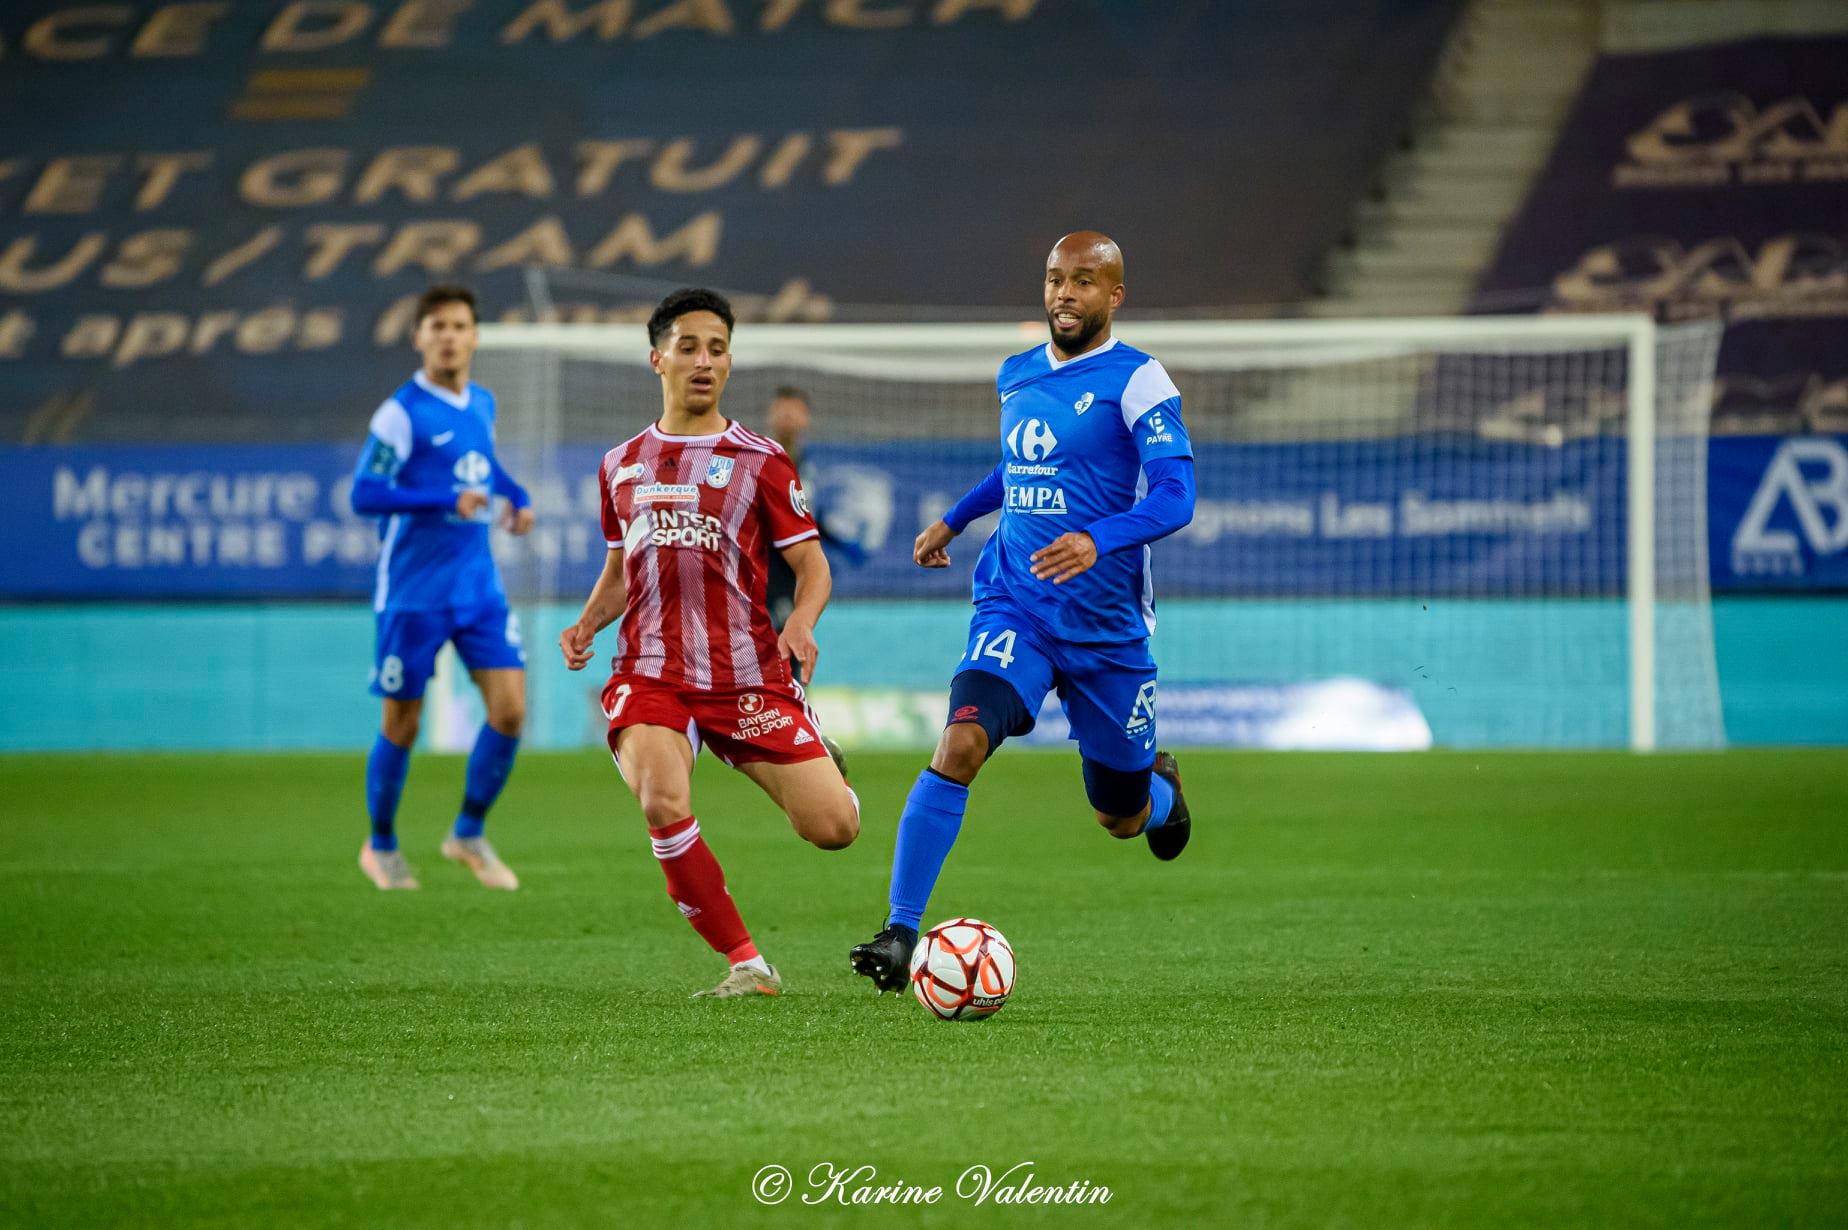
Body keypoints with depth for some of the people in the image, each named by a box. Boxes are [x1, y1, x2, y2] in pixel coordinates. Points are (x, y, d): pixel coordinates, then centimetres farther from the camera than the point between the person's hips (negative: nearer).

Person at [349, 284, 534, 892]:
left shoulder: (482, 404, 8)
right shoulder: (402, 412, -13)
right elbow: (364, 495, -18)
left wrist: (516, 497, 8)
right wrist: (448, 502, -25)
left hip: (479, 585, 5)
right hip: (414, 592, -5)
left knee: (510, 710, -6)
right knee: (401, 726, 4)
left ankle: (468, 834, 13)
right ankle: (381, 846, 25)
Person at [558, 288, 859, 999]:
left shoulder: (759, 461, 4)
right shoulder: (622, 466, 15)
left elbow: (812, 565, 3)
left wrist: (801, 623, -19)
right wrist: (587, 624, 6)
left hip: (747, 672, -1)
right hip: (650, 674, 1)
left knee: (833, 828, -9)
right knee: (663, 806, -30)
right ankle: (746, 965, -14)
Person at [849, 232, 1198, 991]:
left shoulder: (1136, 381, -10)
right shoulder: (1016, 376, 8)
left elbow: (1176, 496, -21)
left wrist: (1098, 540, -37)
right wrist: (953, 519, 26)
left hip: (1105, 627, -3)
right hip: (1014, 608, 3)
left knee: (1122, 818, 12)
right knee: (960, 743, -24)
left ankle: (1161, 789, 52)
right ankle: (900, 934, -24)